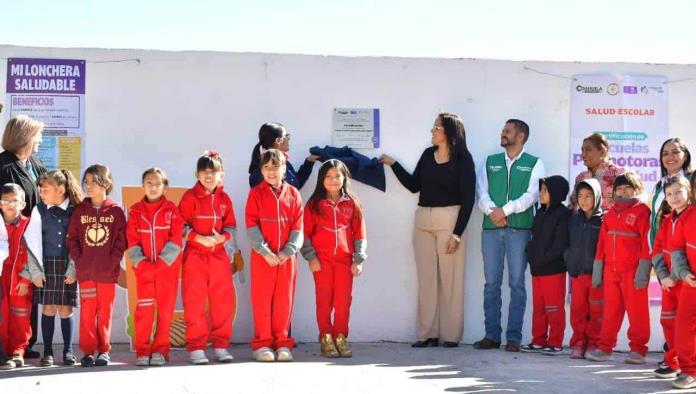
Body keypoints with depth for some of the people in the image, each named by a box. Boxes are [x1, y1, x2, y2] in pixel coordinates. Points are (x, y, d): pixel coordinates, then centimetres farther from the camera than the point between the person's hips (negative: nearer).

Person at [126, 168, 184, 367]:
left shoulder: (171, 210, 1)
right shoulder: (135, 211, 5)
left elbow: (176, 239, -5)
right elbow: (131, 241, 1)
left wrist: (161, 263, -13)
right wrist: (142, 263, -12)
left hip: (167, 267, -1)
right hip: (144, 268, 1)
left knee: (165, 309, 1)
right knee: (144, 310, -3)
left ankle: (161, 350, 9)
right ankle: (142, 351, 4)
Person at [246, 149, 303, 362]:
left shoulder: (293, 194, 7)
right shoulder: (256, 193, 1)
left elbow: (298, 226, 3)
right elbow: (251, 226, -6)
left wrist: (288, 250, -10)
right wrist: (265, 251, -15)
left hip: (287, 256, 2)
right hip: (262, 256, -2)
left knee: (284, 300, 5)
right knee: (262, 300, 1)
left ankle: (282, 342, 14)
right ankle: (262, 344, 8)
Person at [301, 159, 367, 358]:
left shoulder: (352, 204, 8)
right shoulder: (314, 204, 5)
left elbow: (360, 233, 7)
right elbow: (305, 233, 3)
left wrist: (358, 259, 1)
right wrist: (311, 257, -6)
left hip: (345, 258, 1)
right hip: (322, 259, -1)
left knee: (343, 300, 0)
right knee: (324, 300, 1)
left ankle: (341, 337, 11)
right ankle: (326, 339, 8)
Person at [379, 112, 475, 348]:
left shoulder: (463, 160, -5)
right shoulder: (428, 155, 10)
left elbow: (468, 199, -7)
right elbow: (413, 185, 18)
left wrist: (457, 234, -12)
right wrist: (393, 165, 13)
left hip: (450, 220, -5)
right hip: (423, 220, 5)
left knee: (450, 278, -3)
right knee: (426, 278, 4)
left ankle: (451, 335, 4)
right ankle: (428, 334, 9)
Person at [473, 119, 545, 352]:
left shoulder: (534, 164, 8)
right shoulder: (490, 162, 17)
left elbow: (532, 194, -5)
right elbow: (481, 191, 5)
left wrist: (505, 210, -13)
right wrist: (492, 211, -13)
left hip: (520, 228, -3)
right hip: (491, 228, 3)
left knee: (517, 283, -3)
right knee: (491, 282, 2)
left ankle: (514, 337, -1)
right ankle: (492, 335, 6)